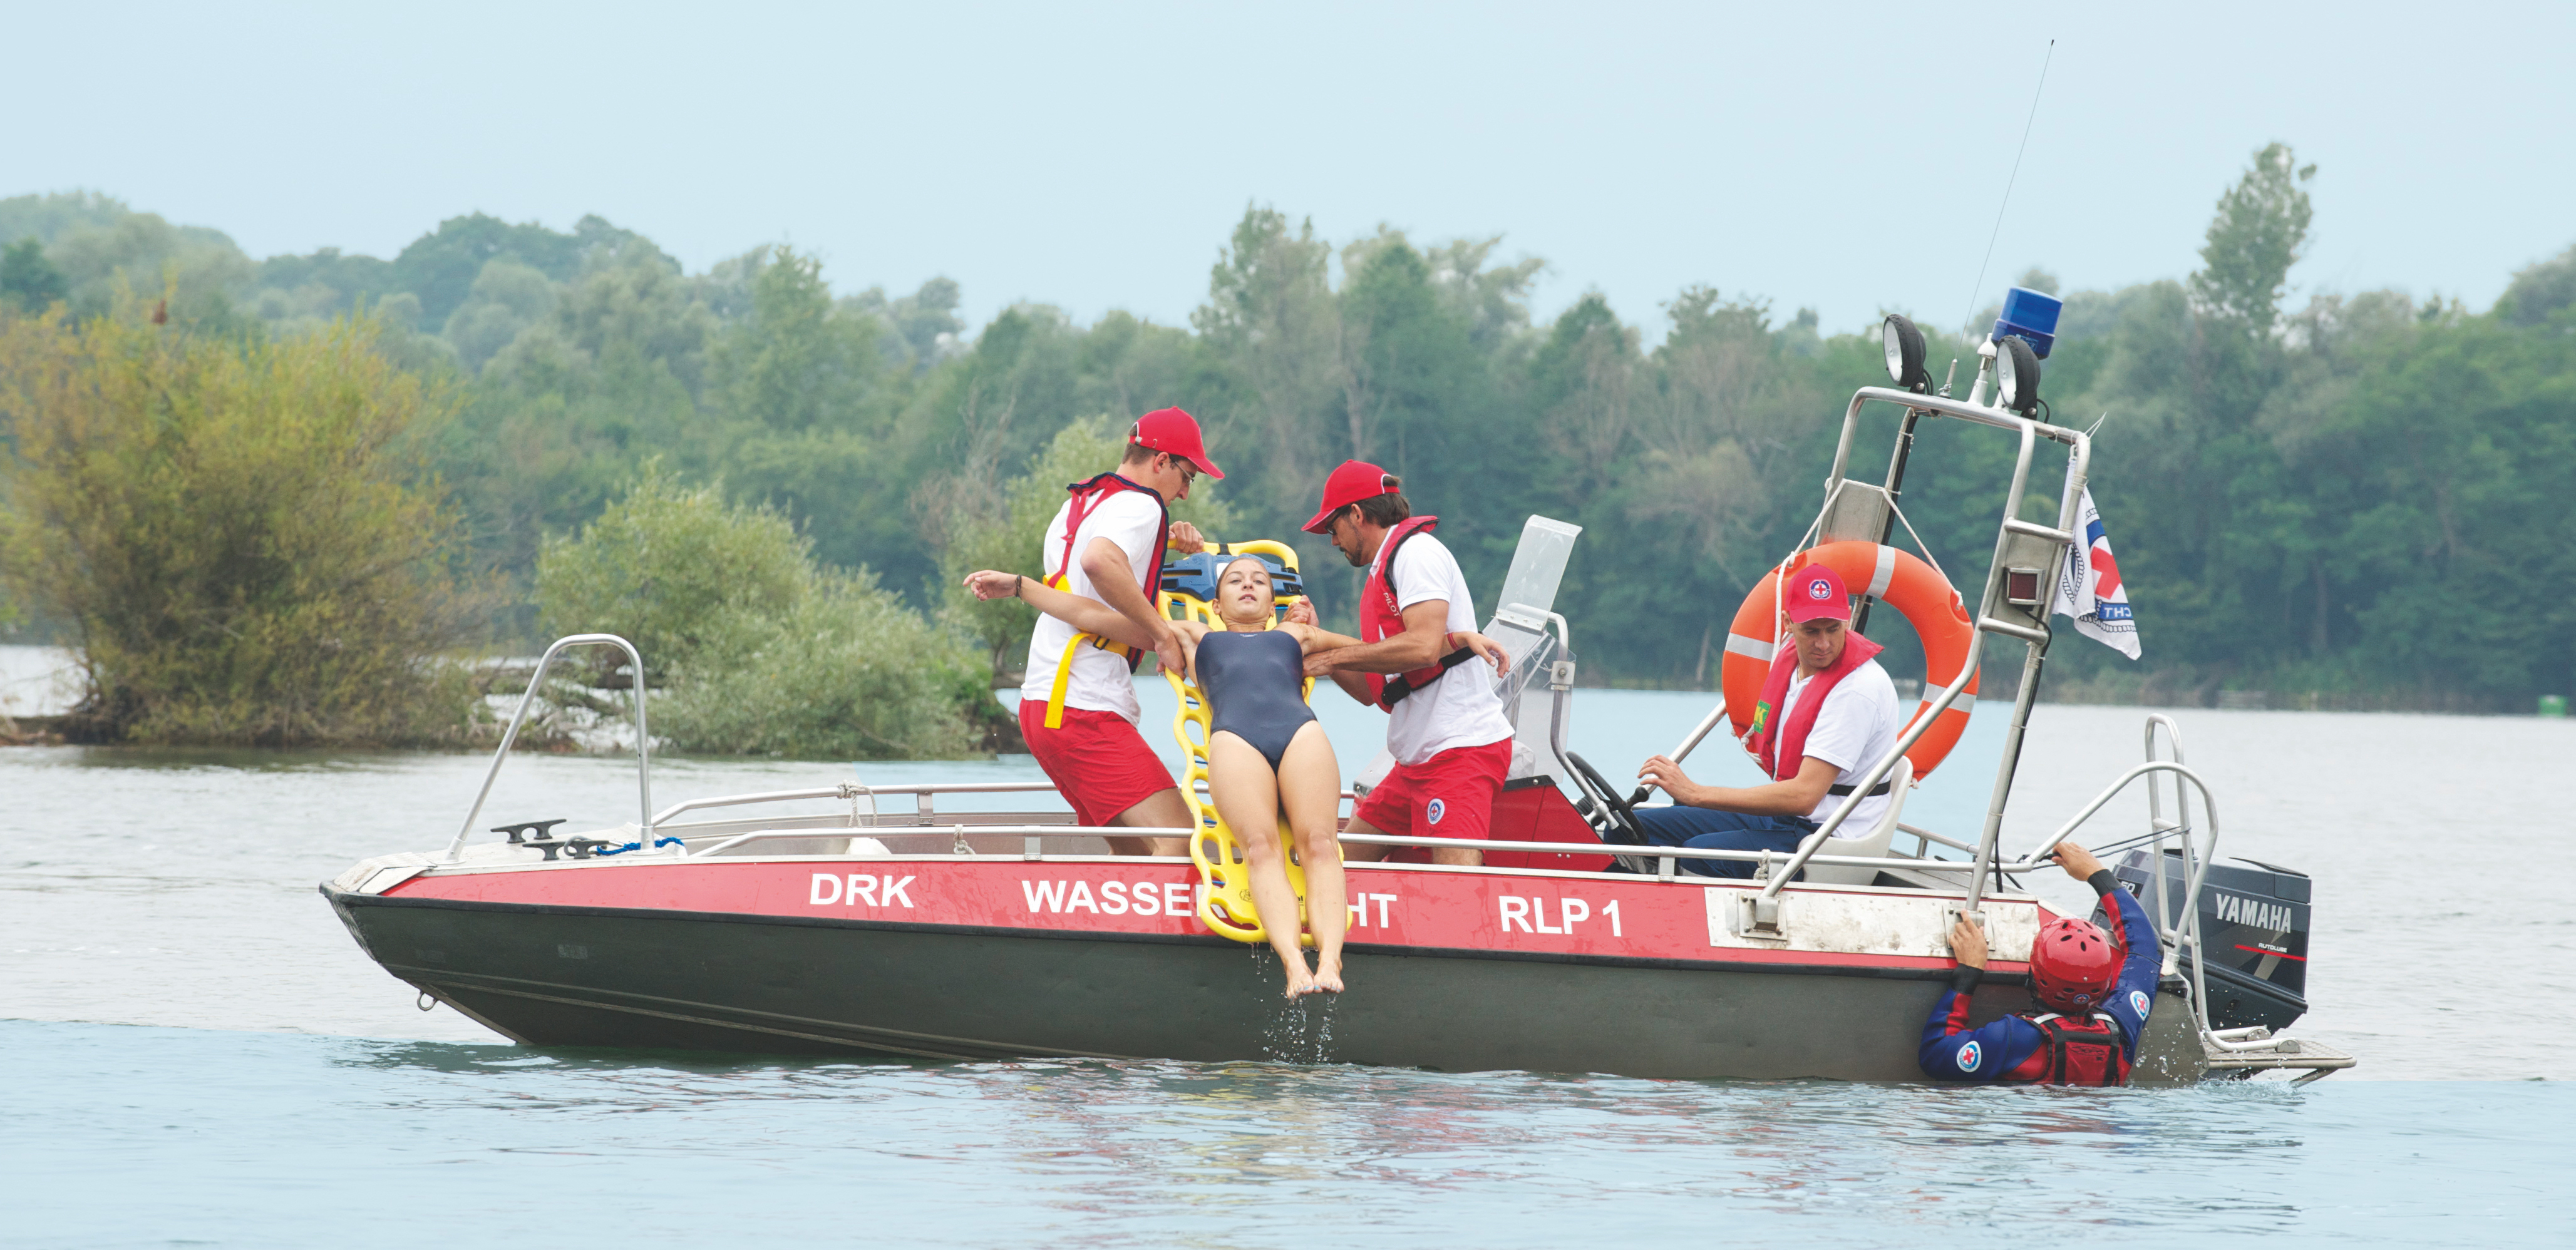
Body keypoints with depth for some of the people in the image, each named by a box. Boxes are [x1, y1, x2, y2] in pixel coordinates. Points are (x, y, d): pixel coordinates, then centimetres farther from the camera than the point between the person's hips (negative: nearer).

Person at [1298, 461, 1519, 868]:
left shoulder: (1416, 551, -6)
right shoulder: (1381, 575, 24)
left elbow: (1424, 646, -21)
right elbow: (1370, 689, 24)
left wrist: (1334, 658, -11)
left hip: (1461, 747, -11)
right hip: (1418, 759, 11)